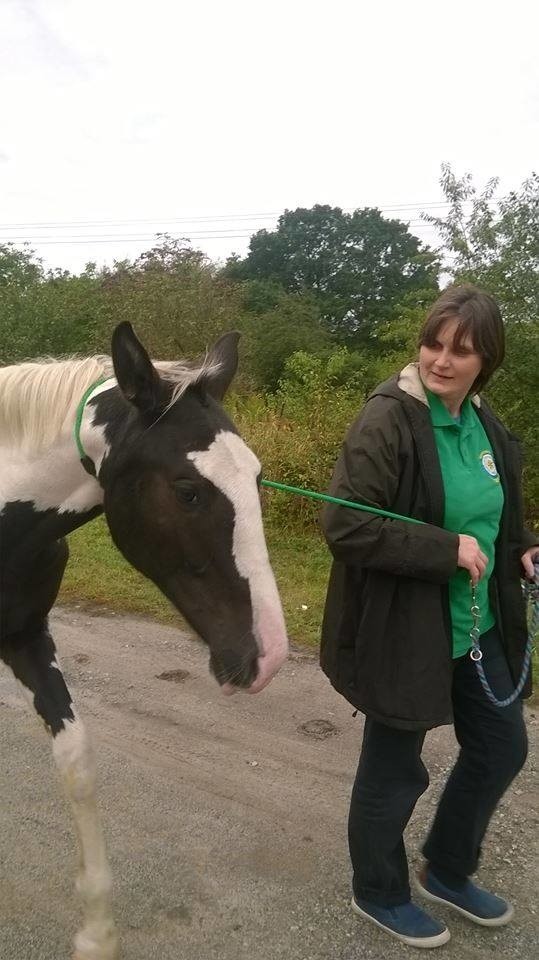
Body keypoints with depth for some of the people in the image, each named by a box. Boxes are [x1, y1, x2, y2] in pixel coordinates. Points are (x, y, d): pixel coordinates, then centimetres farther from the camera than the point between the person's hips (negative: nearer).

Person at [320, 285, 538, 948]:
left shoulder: (482, 422, 5)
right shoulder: (388, 421, -20)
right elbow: (345, 527, -26)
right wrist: (448, 550, -25)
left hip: (479, 626, 9)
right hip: (405, 632, -8)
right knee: (393, 767, 11)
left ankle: (447, 870, 46)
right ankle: (379, 893, 39)